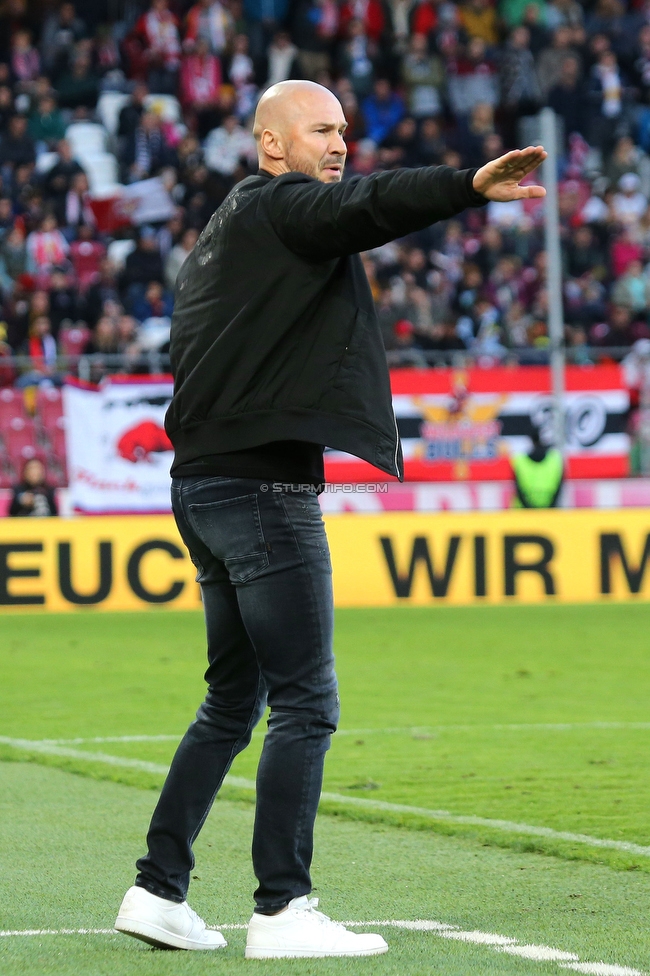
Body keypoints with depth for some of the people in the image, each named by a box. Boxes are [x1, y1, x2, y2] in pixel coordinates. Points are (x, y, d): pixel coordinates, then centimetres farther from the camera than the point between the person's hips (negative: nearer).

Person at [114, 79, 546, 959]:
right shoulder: (275, 207, -8)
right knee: (305, 704, -8)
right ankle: (282, 911, -10)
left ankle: (157, 890, 17)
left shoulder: (220, 236, 22)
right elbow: (367, 207, -29)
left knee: (233, 704, 16)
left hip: (205, 483, 10)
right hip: (263, 486, -10)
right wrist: (469, 188, -44)